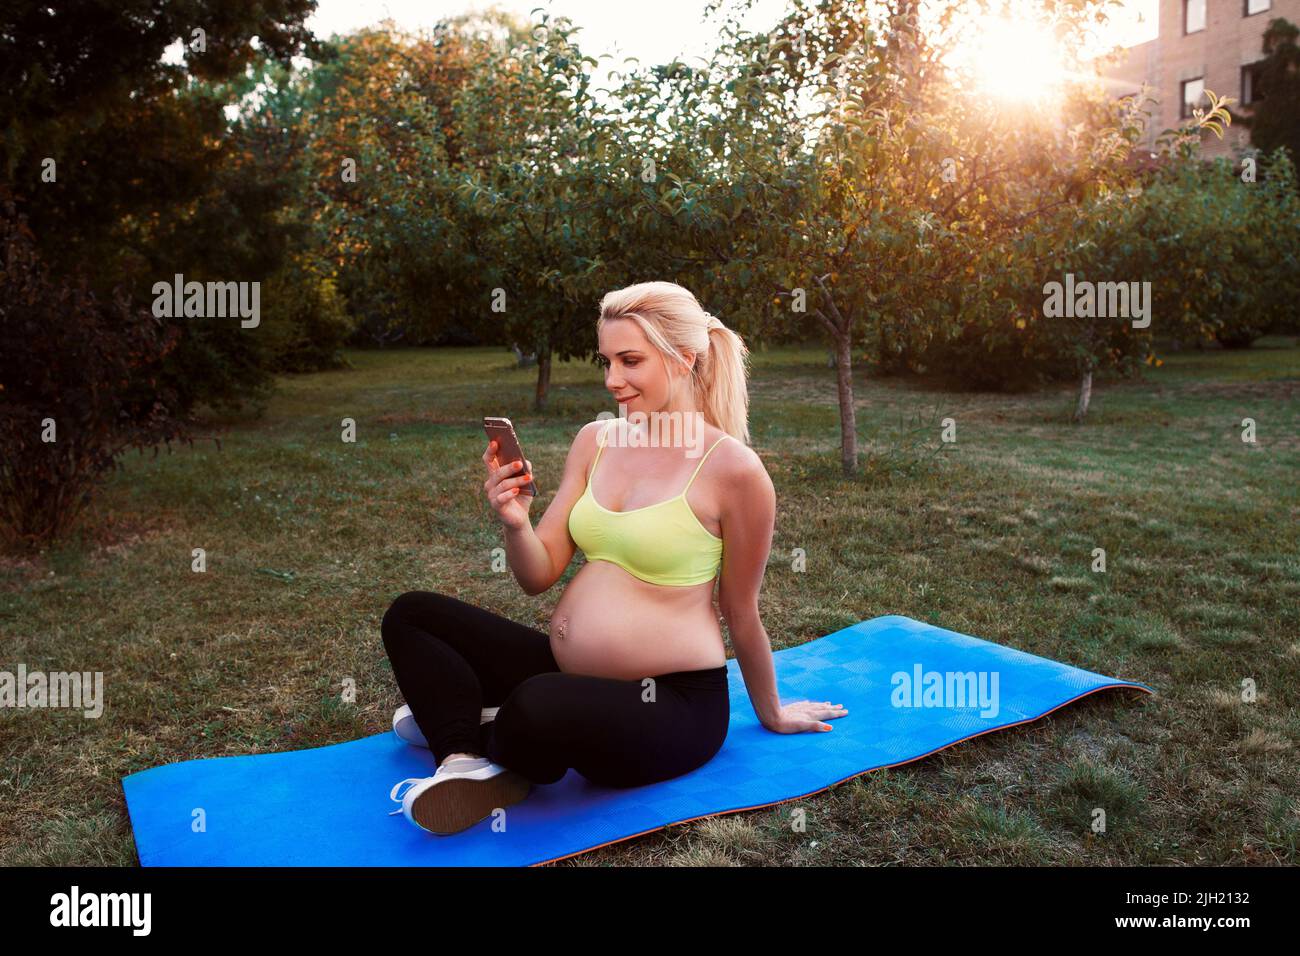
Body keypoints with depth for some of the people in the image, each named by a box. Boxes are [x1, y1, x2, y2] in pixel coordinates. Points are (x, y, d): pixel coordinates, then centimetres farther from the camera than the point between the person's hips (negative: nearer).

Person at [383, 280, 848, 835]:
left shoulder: (732, 469, -15)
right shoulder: (594, 440, 3)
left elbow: (741, 612, -2)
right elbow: (539, 577, 3)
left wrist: (771, 715, 9)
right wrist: (515, 522, -18)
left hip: (672, 702, -7)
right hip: (569, 676, 7)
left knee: (538, 707, -37)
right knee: (411, 615, 2)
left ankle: (471, 730, -3)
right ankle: (463, 765, -13)